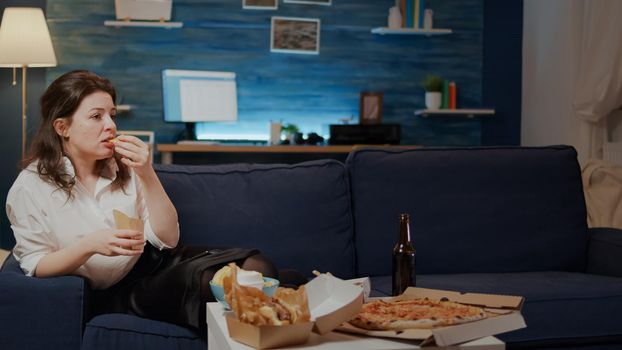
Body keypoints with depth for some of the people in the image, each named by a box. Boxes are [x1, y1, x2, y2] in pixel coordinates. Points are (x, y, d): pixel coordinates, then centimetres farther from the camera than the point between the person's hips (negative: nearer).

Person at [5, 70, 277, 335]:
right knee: (211, 283, -32)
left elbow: (167, 239, -1)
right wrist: (90, 246, -25)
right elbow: (36, 267, -7)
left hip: (155, 263, 5)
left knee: (256, 267, -22)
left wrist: (147, 175, -15)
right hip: (110, 294, -5)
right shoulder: (30, 188, -6)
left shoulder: (121, 168, 5)